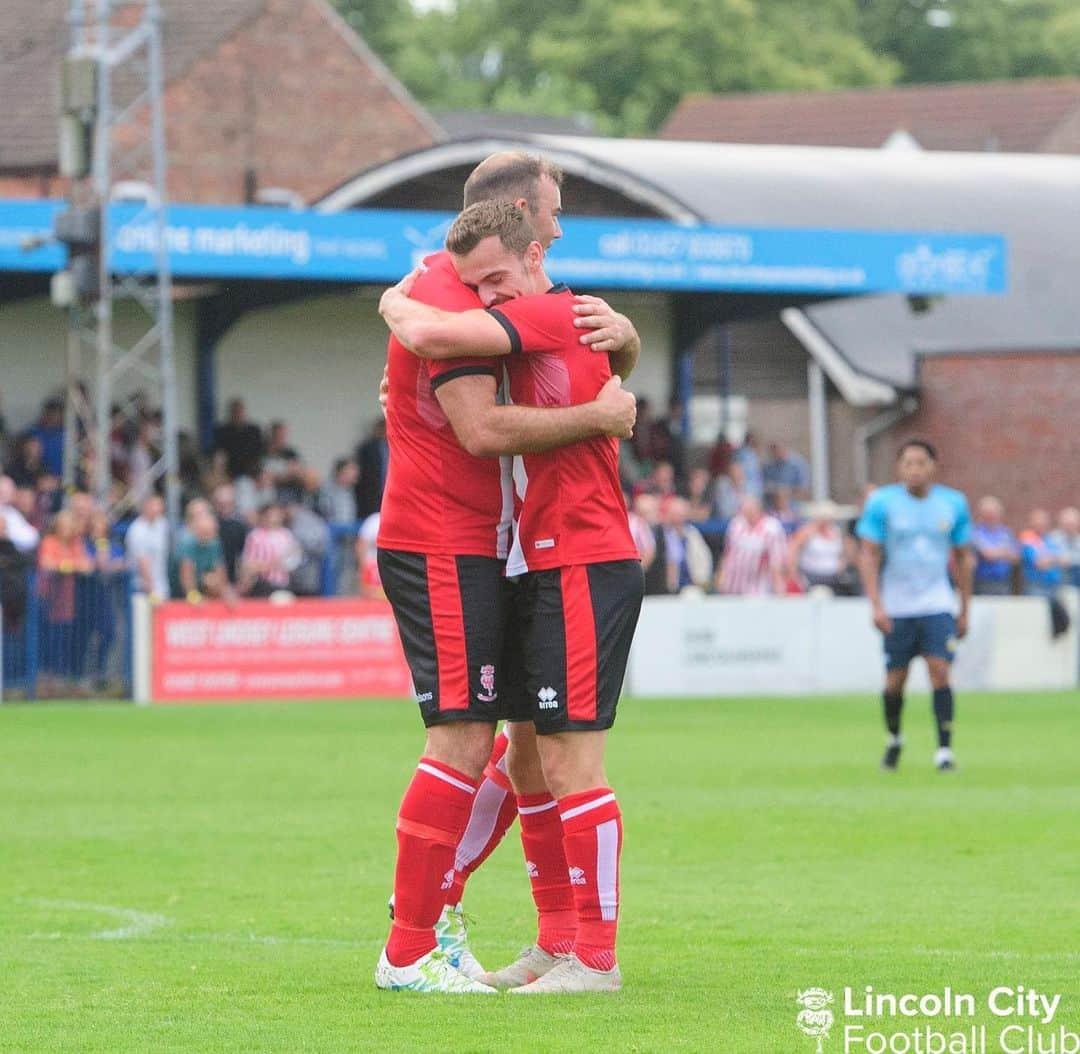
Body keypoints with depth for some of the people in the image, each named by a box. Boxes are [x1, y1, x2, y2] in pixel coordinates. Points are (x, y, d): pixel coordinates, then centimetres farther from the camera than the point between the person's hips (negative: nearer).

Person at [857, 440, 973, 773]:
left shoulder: (953, 504, 2)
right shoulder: (882, 503, -4)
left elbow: (963, 558, 11)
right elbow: (869, 555, -4)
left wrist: (964, 610, 11)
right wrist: (876, 605, -14)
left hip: (938, 605, 0)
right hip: (896, 608, 0)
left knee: (940, 671, -14)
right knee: (895, 680, 4)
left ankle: (944, 749, -12)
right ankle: (894, 739, 30)